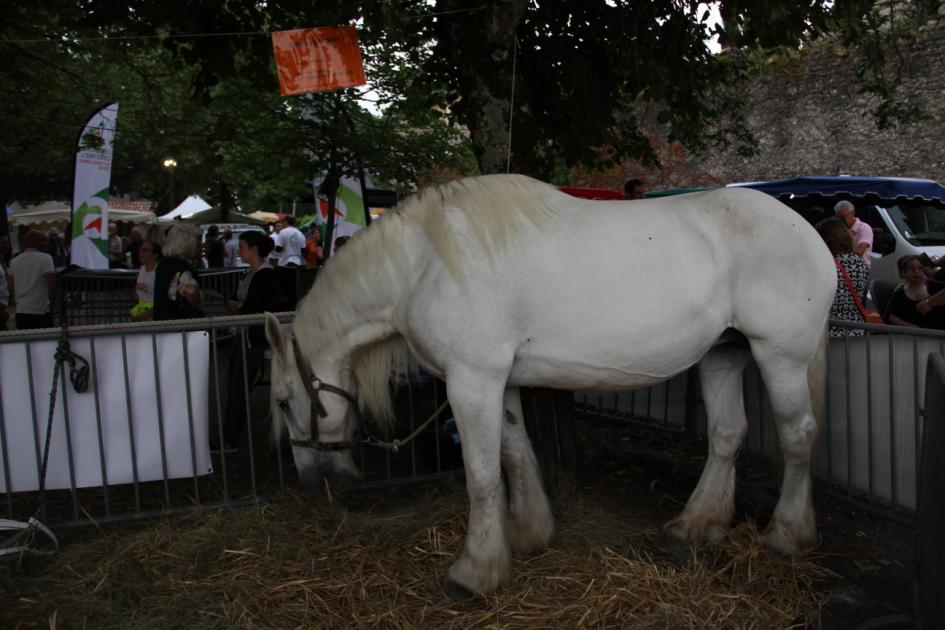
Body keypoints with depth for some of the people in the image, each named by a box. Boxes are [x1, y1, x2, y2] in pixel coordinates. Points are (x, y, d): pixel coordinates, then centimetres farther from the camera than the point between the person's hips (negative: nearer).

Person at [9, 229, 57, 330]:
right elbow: (52, 288, -15)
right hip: (40, 313, -6)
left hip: (20, 314, 6)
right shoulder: (45, 258, -9)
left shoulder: (14, 261, 9)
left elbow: (12, 291, 12)